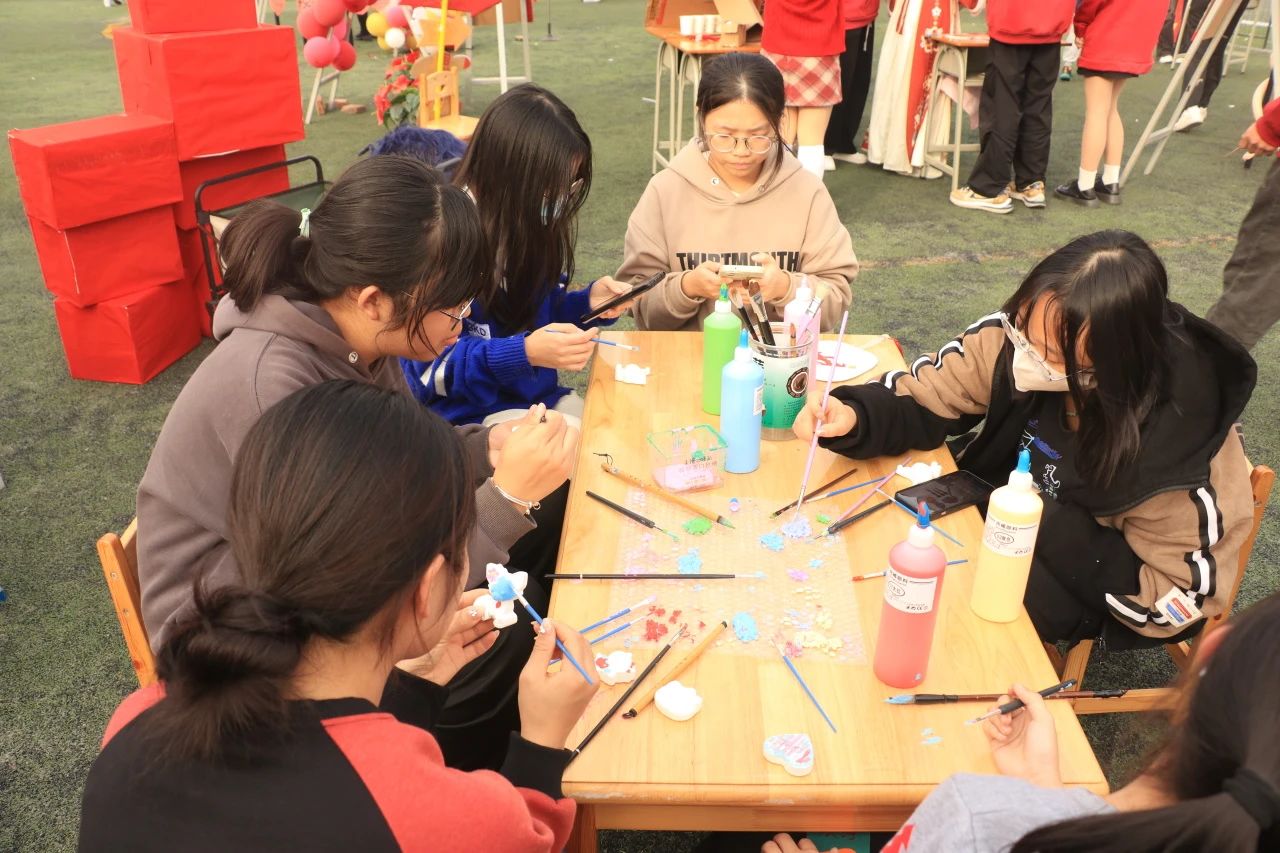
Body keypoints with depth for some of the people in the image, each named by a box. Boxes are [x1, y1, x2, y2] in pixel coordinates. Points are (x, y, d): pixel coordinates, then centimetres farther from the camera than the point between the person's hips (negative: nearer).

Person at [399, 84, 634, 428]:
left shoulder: (533, 225, 1)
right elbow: (425, 365, -19)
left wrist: (588, 303, -5)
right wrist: (523, 352, -31)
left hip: (543, 397, 7)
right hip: (470, 412, -7)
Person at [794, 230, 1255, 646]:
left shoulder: (1175, 438, -34)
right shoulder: (1018, 338, -24)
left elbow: (1174, 595, -23)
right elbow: (923, 397, -13)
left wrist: (1040, 522, -29)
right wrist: (852, 416, -34)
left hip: (1106, 592, -4)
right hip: (1012, 513, 4)